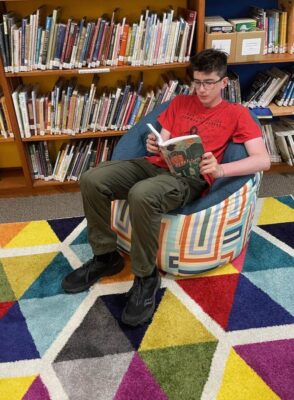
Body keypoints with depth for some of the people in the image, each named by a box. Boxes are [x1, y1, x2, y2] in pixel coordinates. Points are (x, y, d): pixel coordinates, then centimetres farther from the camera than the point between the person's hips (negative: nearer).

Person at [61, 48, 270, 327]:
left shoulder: (236, 113, 8)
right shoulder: (180, 102, 23)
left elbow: (263, 160, -4)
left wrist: (219, 170, -22)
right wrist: (154, 145, -7)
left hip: (190, 178, -5)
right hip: (157, 165, 6)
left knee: (141, 195, -38)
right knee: (92, 180, -16)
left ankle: (146, 277, -15)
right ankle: (106, 256, 2)